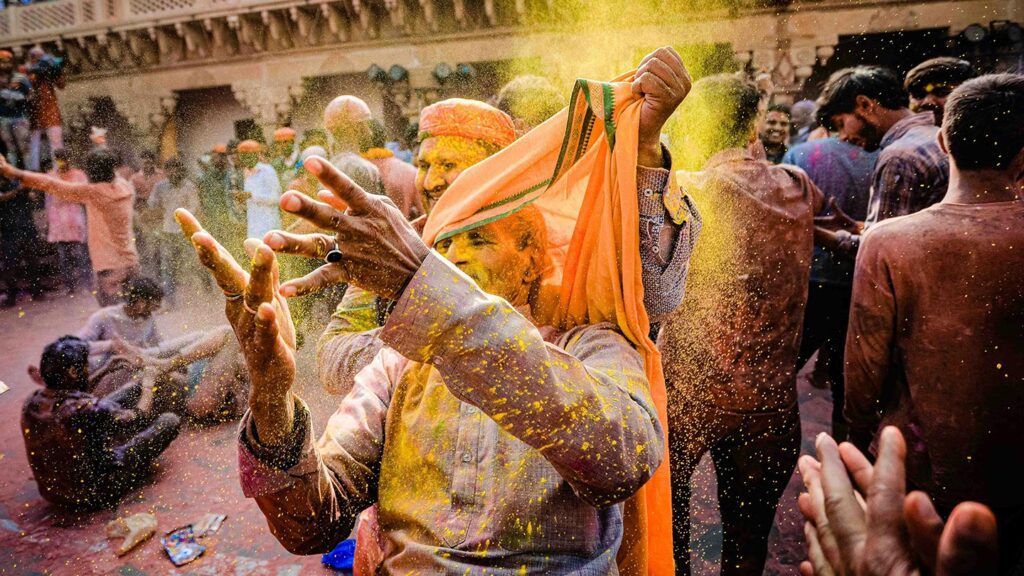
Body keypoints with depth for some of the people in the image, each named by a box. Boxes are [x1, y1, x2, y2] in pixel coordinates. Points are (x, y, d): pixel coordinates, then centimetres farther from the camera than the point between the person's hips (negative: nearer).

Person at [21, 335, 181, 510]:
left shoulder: (31, 403, -13)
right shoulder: (88, 409, -34)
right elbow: (139, 417, -15)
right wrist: (149, 384, 2)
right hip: (91, 496, -7)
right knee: (170, 421, 2)